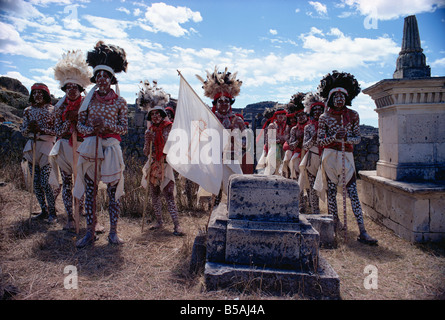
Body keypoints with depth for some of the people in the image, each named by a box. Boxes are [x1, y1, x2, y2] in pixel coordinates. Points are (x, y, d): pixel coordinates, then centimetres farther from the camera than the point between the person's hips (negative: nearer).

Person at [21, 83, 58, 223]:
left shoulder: (52, 110, -1)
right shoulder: (28, 111, 12)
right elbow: (23, 131, 12)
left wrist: (41, 129, -18)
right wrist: (29, 127, -9)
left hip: (46, 147, -5)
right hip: (32, 147, 5)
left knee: (45, 182, -10)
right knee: (36, 182, 6)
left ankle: (52, 212, 3)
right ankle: (44, 211, 17)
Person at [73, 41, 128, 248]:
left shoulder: (119, 102, 4)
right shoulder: (89, 99, 10)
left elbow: (124, 128, 1)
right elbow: (80, 124, 10)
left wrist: (106, 124, -14)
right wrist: (92, 129, -10)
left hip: (111, 148, -2)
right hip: (90, 147, 2)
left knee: (113, 191, 0)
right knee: (90, 191, 4)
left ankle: (113, 232, 10)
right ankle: (90, 232, 15)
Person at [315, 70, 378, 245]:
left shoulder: (353, 115, 8)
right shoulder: (324, 117, 3)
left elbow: (357, 138, 8)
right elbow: (320, 141, 1)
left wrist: (346, 138, -13)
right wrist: (334, 137, -17)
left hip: (347, 157, 1)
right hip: (330, 157, -1)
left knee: (353, 193, -4)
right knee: (331, 191, 2)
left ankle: (362, 232, -4)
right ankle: (334, 223, 17)